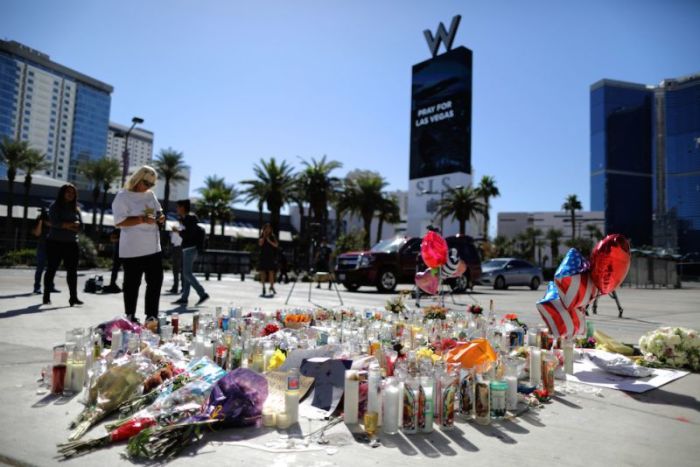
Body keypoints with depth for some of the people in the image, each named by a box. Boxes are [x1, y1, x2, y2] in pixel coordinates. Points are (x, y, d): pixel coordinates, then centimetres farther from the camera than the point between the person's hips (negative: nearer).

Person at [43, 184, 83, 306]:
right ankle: (46, 297, 11)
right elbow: (55, 222, -14)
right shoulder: (55, 206, 1)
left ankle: (73, 297, -3)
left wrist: (65, 225, -11)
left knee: (72, 270, -3)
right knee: (52, 269, 2)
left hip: (71, 243, 3)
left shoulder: (76, 209, 12)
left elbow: (80, 225, 3)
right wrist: (72, 225, -11)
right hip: (55, 242, -3)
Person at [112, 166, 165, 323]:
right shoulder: (123, 196, -8)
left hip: (153, 248, 7)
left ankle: (151, 316, 19)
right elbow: (119, 222, -14)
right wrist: (142, 219, -24)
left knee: (155, 281, 8)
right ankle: (130, 317, 18)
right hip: (132, 250, -7)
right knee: (132, 283, 4)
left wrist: (160, 217, 0)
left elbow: (158, 212, 23)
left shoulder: (151, 195, 12)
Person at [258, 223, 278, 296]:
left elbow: (276, 245, -5)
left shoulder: (272, 237, 5)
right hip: (263, 256, 0)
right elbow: (260, 243, -13)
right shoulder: (261, 237, 5)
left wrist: (269, 241, -14)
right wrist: (264, 235, -13)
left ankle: (272, 287, 7)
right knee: (262, 272, 2)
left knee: (271, 272, -5)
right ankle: (263, 287, 11)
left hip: (271, 257, 0)